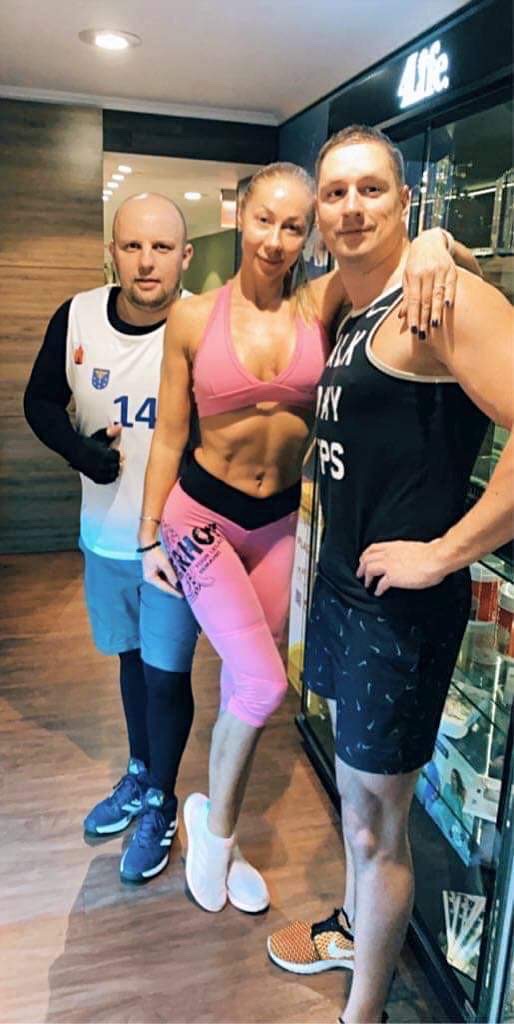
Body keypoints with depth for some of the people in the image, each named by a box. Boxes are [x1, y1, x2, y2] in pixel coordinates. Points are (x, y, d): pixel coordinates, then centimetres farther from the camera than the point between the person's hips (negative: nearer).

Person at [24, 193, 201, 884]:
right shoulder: (76, 319, -7)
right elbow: (40, 400, 5)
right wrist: (81, 450, -12)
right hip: (106, 533, 4)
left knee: (166, 673, 7)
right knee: (131, 657, 21)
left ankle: (160, 804, 32)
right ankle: (138, 774, 46)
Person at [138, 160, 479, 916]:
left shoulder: (321, 306, -5)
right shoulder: (193, 318, -8)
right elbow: (169, 437, -3)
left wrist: (432, 244, -34)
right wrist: (149, 537, 0)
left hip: (279, 523, 3)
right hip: (202, 516, -3)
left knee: (245, 688, 13)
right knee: (263, 685, -11)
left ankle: (219, 836, 37)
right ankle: (214, 819, 21)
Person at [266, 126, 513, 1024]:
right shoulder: (350, 314, 13)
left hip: (400, 604, -9)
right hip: (341, 581, 9)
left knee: (376, 823, 8)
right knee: (353, 783, 25)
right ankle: (350, 928, 50)